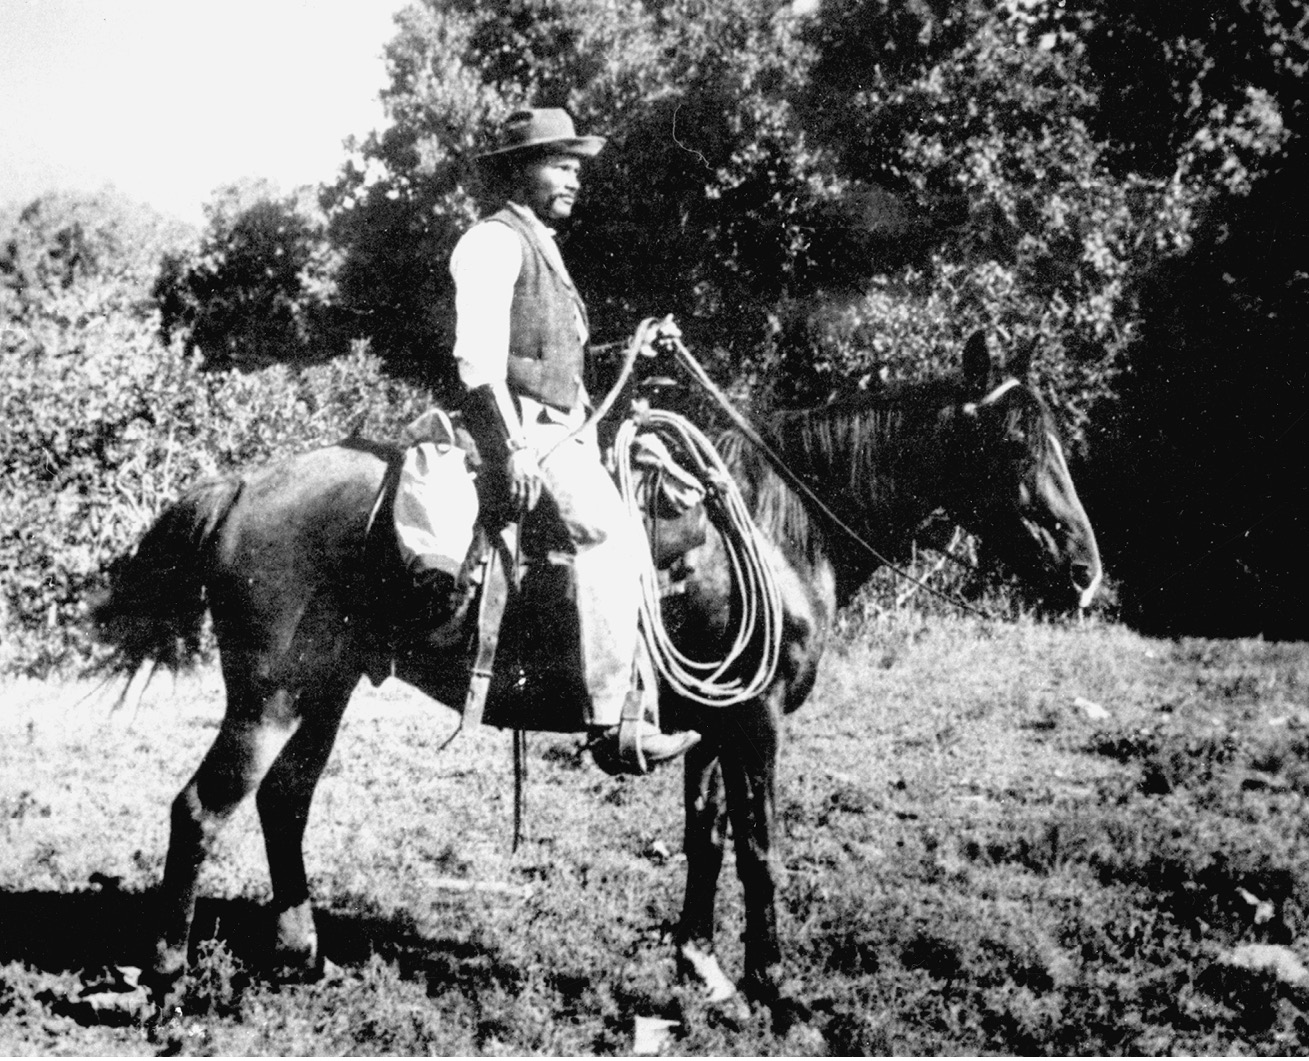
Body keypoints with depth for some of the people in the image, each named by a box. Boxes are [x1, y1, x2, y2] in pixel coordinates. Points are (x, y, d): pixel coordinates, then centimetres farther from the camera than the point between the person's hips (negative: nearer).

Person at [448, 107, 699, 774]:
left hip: (564, 430, 10)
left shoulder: (544, 248, 25)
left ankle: (640, 711, -1)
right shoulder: (494, 241, -5)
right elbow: (479, 356, -16)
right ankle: (610, 723, -29)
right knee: (609, 529, -26)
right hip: (521, 426, -10)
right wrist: (515, 449, -23)